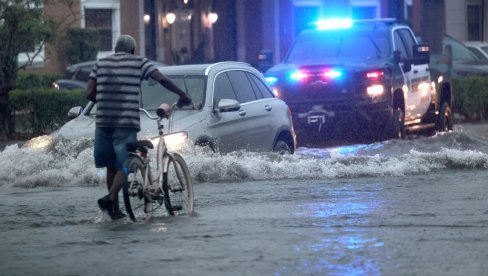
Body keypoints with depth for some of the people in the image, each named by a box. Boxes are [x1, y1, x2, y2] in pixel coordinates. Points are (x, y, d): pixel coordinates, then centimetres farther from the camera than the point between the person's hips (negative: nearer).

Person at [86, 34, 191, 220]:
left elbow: (90, 94, 7)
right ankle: (110, 197, -24)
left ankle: (115, 210, 17)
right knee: (124, 166, 0)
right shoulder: (139, 62, 6)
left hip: (103, 122, 3)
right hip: (127, 122, -3)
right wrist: (182, 95, 2)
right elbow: (162, 80, -6)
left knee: (111, 166, 16)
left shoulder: (101, 64, 14)